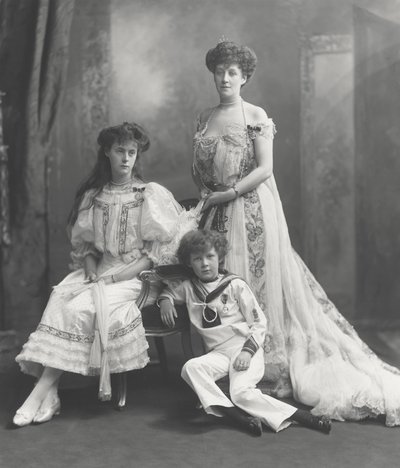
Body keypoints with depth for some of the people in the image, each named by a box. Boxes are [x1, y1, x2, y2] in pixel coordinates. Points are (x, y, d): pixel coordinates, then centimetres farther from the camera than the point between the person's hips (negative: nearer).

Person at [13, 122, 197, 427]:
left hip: (137, 276, -4)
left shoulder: (151, 194, 0)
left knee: (83, 307, -28)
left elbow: (165, 245, -5)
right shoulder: (93, 196, 11)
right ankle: (47, 394, -28)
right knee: (61, 298, -26)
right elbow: (84, 242, 16)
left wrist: (123, 273, -13)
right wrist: (90, 268, -5)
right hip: (100, 272, 4)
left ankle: (43, 391, -22)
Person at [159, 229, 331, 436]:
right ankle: (240, 418, -33)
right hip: (218, 353, 4)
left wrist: (247, 351, -13)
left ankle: (304, 417, -23)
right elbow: (169, 291, 32)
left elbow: (259, 322, 1)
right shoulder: (189, 287, 11)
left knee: (241, 392, -29)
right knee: (191, 368, -28)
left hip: (246, 349, -4)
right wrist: (166, 300, 7)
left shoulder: (235, 285, 0)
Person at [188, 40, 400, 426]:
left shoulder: (256, 116, -4)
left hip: (252, 211, -5)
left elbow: (264, 169, -11)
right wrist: (206, 196, -3)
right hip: (218, 215, 5)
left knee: (257, 280, -2)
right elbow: (197, 168, 14)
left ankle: (265, 363, 7)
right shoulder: (205, 118, 12)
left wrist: (227, 194, -14)